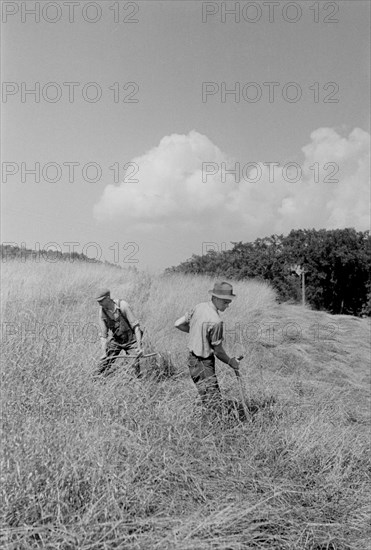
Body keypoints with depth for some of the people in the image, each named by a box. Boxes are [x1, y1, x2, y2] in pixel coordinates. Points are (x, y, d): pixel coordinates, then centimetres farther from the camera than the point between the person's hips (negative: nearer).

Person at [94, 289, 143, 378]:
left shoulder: (123, 306, -23)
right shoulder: (102, 311, -12)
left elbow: (135, 326, -23)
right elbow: (103, 334, -5)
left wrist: (139, 347, -28)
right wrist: (104, 353, -13)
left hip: (131, 339, -3)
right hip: (115, 340, 3)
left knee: (137, 363, -15)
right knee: (104, 362, -2)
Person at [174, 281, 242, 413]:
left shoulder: (199, 307, -1)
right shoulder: (215, 321, -24)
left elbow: (178, 324, 8)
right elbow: (218, 351, -15)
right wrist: (231, 362, 3)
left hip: (193, 357, 9)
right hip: (203, 364, -9)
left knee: (215, 396, 21)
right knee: (214, 405, -6)